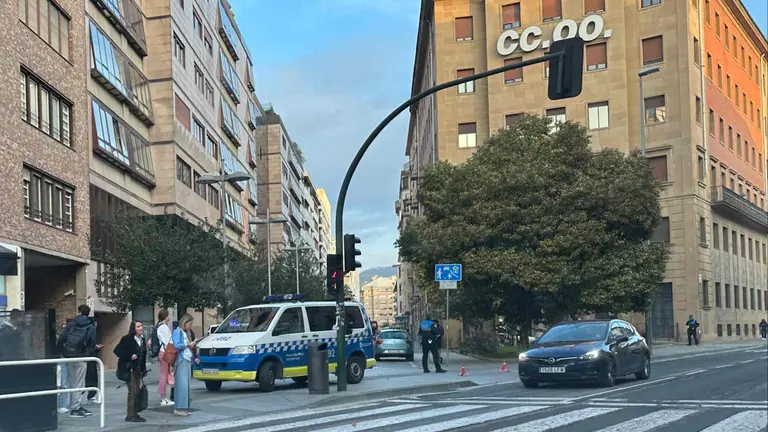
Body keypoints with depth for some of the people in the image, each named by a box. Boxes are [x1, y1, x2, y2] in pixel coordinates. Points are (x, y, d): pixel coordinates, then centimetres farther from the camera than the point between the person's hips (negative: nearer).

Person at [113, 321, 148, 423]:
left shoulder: (142, 340, 10)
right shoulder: (127, 339, -11)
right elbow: (117, 350, -14)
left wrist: (143, 370, 14)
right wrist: (130, 356, -21)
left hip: (138, 369, 7)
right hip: (129, 368, -7)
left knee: (137, 391, 8)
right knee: (132, 391, -9)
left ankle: (135, 414, 15)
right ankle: (130, 415, -5)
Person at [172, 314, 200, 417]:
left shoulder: (187, 333, 21)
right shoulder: (177, 331, -4)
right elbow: (176, 345, -17)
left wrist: (194, 358, 17)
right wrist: (188, 345, -10)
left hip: (188, 361, 9)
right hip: (181, 361, -9)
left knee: (186, 384, 7)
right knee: (182, 384, -12)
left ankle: (184, 408, 9)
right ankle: (179, 408, -13)